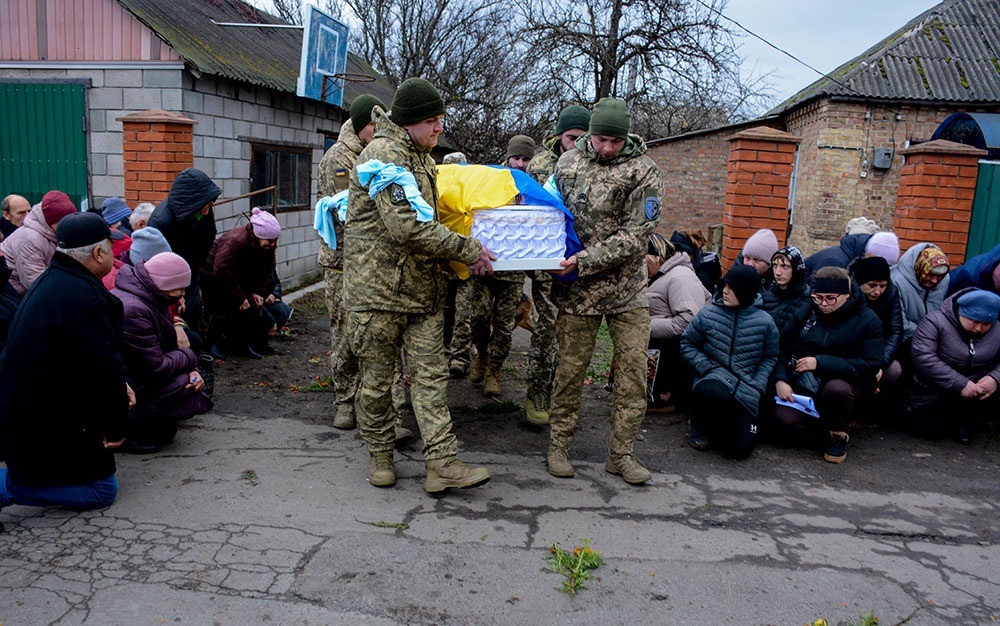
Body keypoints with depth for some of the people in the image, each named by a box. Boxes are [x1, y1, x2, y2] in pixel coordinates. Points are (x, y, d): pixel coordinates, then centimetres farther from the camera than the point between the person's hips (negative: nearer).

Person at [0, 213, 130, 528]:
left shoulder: (50, 280, 7)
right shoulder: (84, 297, -26)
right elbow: (103, 371, -24)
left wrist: (117, 386, 7)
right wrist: (116, 428, -11)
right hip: (46, 428, -10)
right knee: (102, 489, 0)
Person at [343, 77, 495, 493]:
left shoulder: (420, 157, 16)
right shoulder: (383, 156, -15)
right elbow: (409, 226, -26)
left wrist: (461, 255, 14)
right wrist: (468, 251, -19)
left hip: (422, 286, 8)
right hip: (378, 288, -8)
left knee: (430, 374, 3)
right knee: (377, 378, 7)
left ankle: (442, 464, 5)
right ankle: (380, 455, 24)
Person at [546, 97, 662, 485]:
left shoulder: (643, 171, -6)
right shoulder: (568, 162, 3)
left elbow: (635, 235, -13)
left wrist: (584, 260, -20)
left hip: (628, 290, 0)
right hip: (578, 290, 1)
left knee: (633, 368, 1)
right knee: (571, 368, 5)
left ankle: (621, 454, 14)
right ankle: (558, 445, 21)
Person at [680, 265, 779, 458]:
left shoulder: (765, 322, 3)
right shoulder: (708, 314, 1)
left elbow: (770, 358, 12)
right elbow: (687, 343, 8)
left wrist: (757, 386, -3)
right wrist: (708, 368, -7)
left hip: (745, 389, 2)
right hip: (713, 379, -2)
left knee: (741, 449, -10)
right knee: (714, 393, -42)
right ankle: (699, 426, -6)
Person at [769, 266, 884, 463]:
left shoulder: (868, 320, -5)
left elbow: (870, 365, -14)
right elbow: (782, 349, 5)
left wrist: (820, 362, -21)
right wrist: (780, 380, -13)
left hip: (844, 380, -2)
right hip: (802, 384, 2)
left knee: (836, 388, -39)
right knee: (783, 419, -27)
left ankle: (838, 434, -6)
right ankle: (822, 428, 7)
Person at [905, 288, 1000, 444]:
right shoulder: (935, 322, -16)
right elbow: (923, 357, -27)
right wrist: (960, 384, -31)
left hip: (975, 393, 3)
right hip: (931, 394, -3)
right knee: (929, 430, -15)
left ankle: (961, 421, 6)